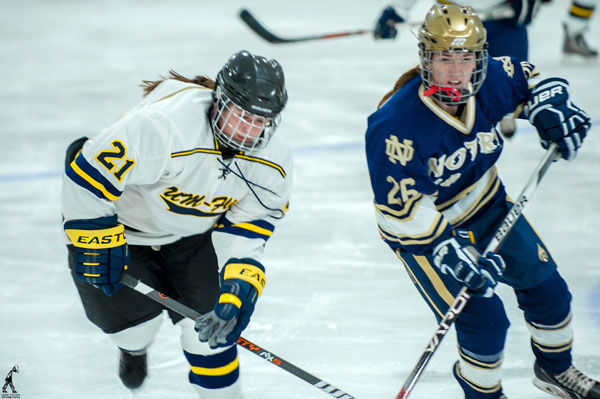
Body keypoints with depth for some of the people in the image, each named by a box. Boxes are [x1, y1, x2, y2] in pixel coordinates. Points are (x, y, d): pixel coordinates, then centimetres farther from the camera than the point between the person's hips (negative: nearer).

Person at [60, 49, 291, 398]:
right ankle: (134, 348, 37)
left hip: (192, 234, 4)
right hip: (123, 225, -4)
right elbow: (89, 175, -34)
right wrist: (98, 247, -26)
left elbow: (247, 229, -14)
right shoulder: (162, 126, -41)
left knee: (212, 324, -5)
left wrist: (240, 287, -29)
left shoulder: (272, 161, -20)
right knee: (131, 311, -3)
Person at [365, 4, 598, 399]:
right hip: (424, 225, -6)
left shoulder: (490, 82, -19)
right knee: (484, 320, -13)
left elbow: (529, 77, 6)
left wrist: (552, 108, -13)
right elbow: (402, 210, -30)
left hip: (486, 203, 6)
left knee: (546, 287, 13)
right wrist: (449, 253, -35)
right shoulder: (396, 126, -35)